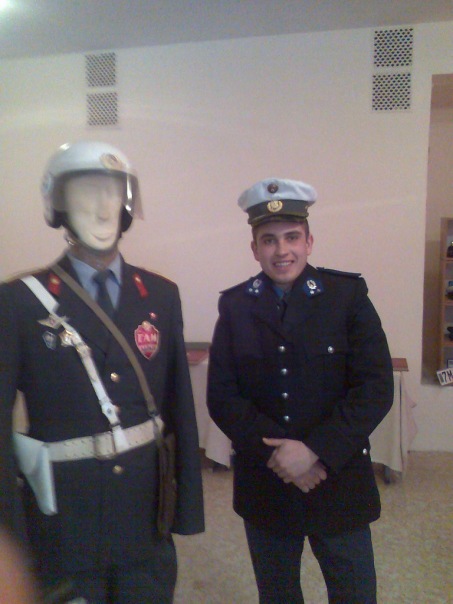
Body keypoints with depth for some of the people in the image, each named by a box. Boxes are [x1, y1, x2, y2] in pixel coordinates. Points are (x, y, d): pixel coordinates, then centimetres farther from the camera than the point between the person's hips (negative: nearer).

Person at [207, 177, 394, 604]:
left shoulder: (347, 294, -6)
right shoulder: (235, 305, -1)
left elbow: (376, 388, -11)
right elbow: (221, 396, -5)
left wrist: (317, 450, -18)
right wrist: (275, 452, -15)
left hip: (340, 483, -1)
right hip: (263, 485, 2)